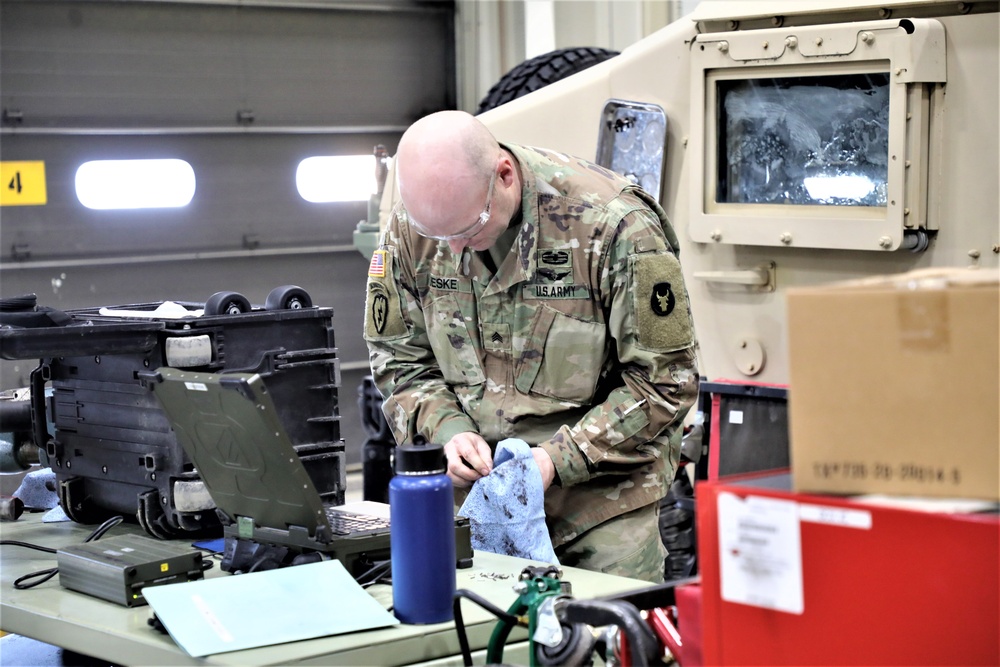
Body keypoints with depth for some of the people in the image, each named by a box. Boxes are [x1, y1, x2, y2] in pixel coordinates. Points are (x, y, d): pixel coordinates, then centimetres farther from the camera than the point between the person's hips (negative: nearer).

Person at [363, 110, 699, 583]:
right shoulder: (410, 229, -5)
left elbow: (665, 378, -14)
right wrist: (445, 429, -12)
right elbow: (397, 360, 8)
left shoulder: (613, 225, -19)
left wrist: (559, 459, -20)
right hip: (475, 491, 3)